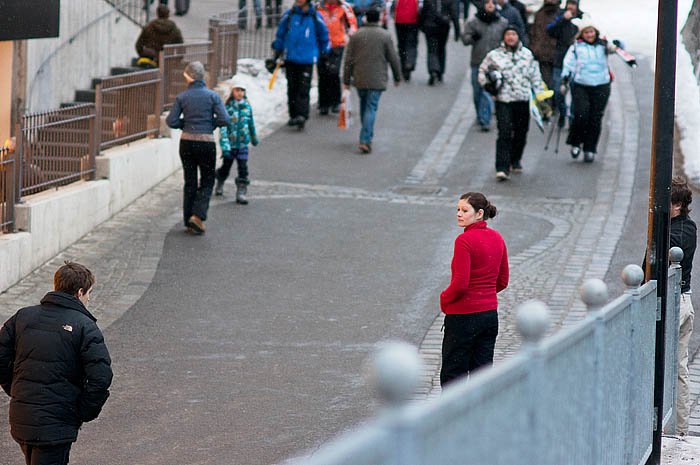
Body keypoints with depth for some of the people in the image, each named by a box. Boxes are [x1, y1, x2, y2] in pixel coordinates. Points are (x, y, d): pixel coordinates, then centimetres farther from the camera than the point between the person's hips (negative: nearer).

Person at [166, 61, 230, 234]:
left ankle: (190, 222, 13)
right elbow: (225, 120, -10)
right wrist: (211, 123, 8)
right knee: (207, 181, 10)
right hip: (206, 142, -2)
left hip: (186, 142, 2)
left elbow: (171, 121, -5)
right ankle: (198, 215, -9)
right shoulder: (212, 96, -6)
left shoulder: (182, 97, -2)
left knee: (190, 182, 12)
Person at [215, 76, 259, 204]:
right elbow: (223, 127, -18)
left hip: (243, 144, 2)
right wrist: (224, 145, -27)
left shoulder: (247, 107, 2)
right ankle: (219, 184, 41)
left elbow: (251, 124, 17)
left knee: (243, 169, -6)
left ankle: (241, 193, -2)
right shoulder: (227, 108, -12)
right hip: (230, 144, -2)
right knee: (226, 168, 13)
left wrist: (254, 138, 29)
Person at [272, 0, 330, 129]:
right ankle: (293, 115, 14)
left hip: (307, 59, -2)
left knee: (304, 88, -10)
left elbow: (324, 35, 13)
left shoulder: (315, 17, 0)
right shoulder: (289, 15, 3)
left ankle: (302, 115, -16)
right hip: (290, 57, 2)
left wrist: (324, 52, 15)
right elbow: (280, 34, 15)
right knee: (292, 87, 5)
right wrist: (277, 51, 17)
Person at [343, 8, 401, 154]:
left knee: (364, 104, 21)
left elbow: (348, 59, 1)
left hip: (359, 78, 2)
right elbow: (393, 59, -1)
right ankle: (365, 140, -15)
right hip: (377, 80, -2)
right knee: (371, 108, -3)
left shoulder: (356, 35, 2)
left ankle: (368, 136, 28)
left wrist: (346, 80, 6)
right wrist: (397, 77, 12)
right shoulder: (385, 36, -3)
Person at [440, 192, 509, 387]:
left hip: (464, 315, -7)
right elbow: (502, 281, 13)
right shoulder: (497, 238, 6)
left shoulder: (464, 240, -17)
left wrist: (444, 298, -3)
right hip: (490, 312, 7)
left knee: (452, 376, 1)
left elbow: (460, 284, -21)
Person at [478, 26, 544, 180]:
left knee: (521, 133, 12)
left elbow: (535, 76, 15)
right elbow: (482, 71, 17)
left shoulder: (527, 54, 9)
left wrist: (540, 96, 11)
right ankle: (502, 168, -17)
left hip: (523, 99, 3)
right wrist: (486, 84, 0)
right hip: (503, 100, -3)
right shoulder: (494, 55, 2)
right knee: (504, 133, -14)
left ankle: (515, 161, 36)